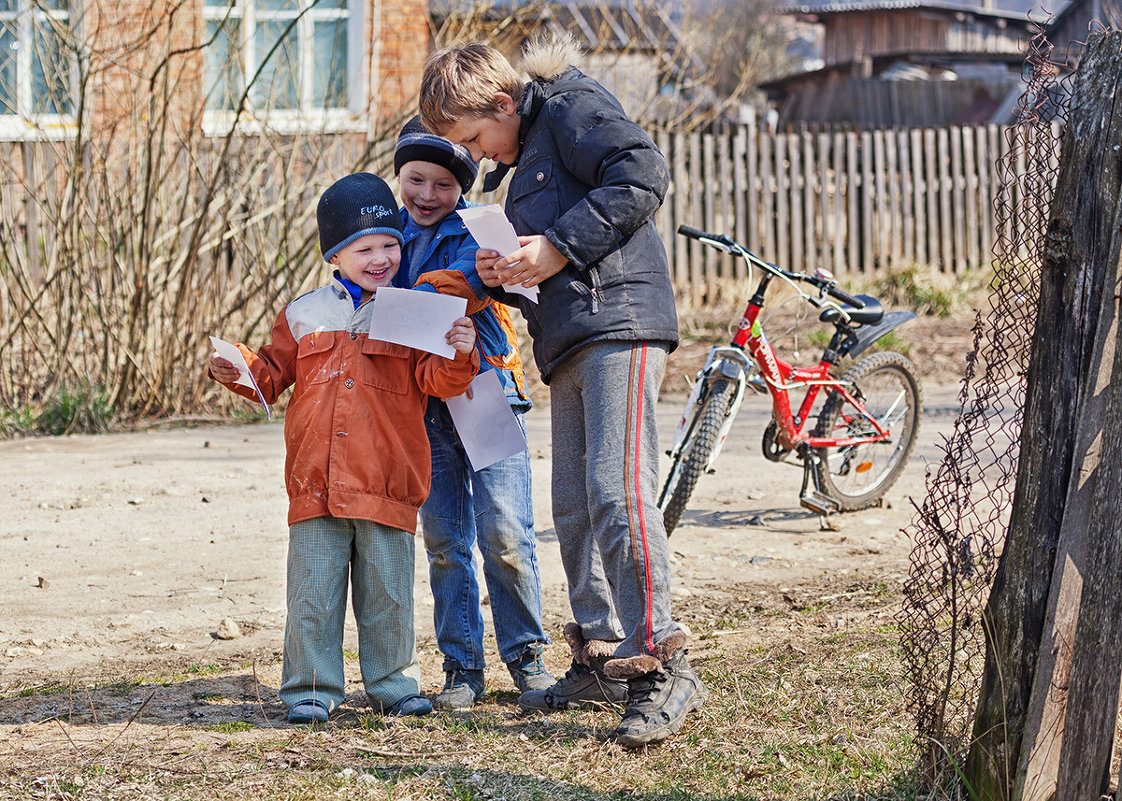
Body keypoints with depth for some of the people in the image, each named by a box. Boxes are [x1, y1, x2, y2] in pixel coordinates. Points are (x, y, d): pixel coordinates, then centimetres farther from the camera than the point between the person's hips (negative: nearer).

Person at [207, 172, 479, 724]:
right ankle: (312, 689, 9)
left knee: (387, 592, 5)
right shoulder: (304, 315, 11)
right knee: (313, 592, 1)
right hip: (317, 486, 1)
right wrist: (237, 370, 2)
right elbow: (272, 376, 20)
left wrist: (458, 355, -20)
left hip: (387, 485, -1)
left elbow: (435, 380, 0)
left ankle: (394, 685, 16)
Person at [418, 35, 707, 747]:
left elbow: (644, 172, -16)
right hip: (568, 343, 11)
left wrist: (559, 246, -15)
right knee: (574, 507, 10)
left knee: (617, 489, -19)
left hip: (619, 321, -11)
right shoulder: (525, 158, 27)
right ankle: (601, 658, 17)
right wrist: (505, 274, 8)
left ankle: (663, 666, -20)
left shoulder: (572, 108, -1)